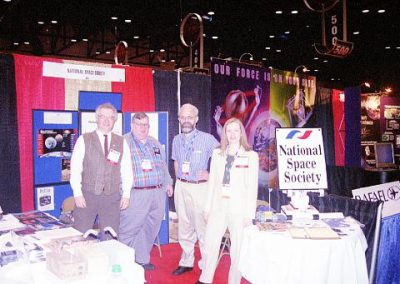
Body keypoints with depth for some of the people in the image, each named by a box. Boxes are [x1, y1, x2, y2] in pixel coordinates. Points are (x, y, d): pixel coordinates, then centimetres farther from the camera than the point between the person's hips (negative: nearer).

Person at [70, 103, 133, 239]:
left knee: (110, 239, 4)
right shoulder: (84, 140, 1)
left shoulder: (121, 142, 8)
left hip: (112, 198, 2)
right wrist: (77, 193, -8)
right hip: (87, 196, -1)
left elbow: (127, 170, 8)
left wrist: (126, 194, 3)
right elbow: (75, 169, -2)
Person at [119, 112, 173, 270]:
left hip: (158, 193, 6)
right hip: (135, 194, -6)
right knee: (128, 230, -4)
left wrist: (168, 183, 21)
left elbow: (163, 165, 25)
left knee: (150, 230, 12)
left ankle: (142, 259, 26)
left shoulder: (155, 143, 18)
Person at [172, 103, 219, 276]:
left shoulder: (207, 139, -8)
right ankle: (186, 262, 26)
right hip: (181, 187, 5)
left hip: (200, 187, -5)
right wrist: (178, 179, 12)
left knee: (202, 228, -4)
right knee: (184, 226, 13)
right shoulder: (176, 140, 9)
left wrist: (210, 174, -11)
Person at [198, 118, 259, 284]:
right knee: (209, 246, 7)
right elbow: (212, 183, 11)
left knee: (237, 250, 6)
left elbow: (252, 187, -4)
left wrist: (249, 214, -8)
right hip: (218, 208, 3)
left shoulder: (251, 156, -3)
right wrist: (208, 207, 9)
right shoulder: (217, 154, 9)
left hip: (239, 209, -3)